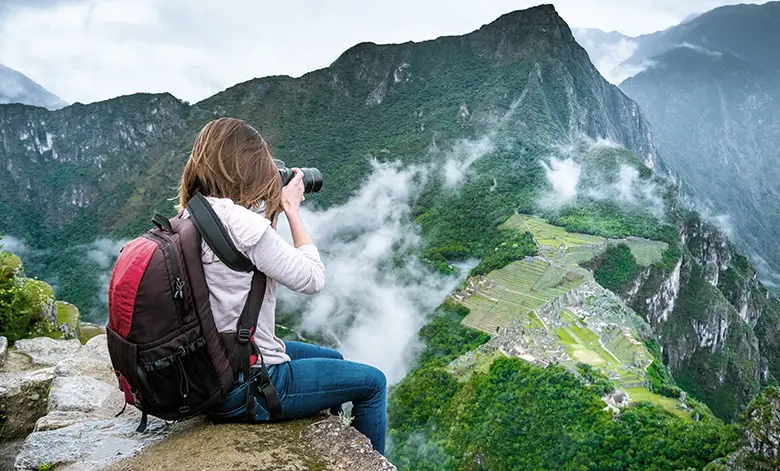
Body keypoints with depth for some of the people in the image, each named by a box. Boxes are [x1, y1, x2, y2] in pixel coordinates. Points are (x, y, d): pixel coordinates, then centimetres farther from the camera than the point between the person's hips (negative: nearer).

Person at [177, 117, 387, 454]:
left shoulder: (192, 217, 1)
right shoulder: (241, 222, -27)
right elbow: (313, 279, -18)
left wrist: (271, 211, 3)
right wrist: (292, 209, -9)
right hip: (248, 390, -9)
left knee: (333, 359, 28)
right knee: (372, 383, 7)